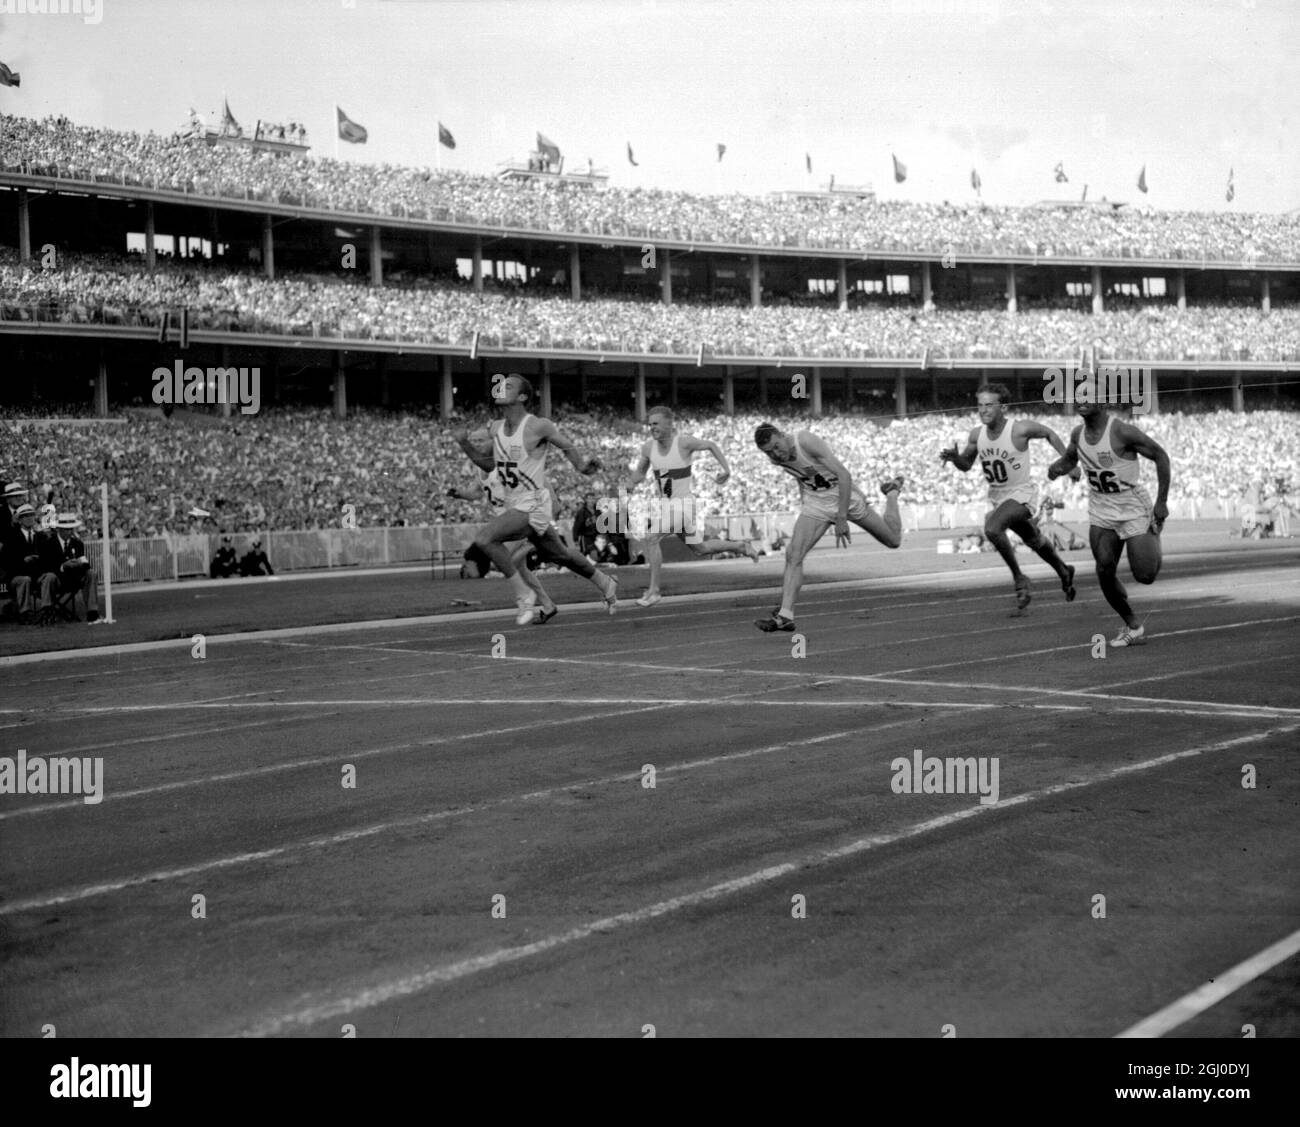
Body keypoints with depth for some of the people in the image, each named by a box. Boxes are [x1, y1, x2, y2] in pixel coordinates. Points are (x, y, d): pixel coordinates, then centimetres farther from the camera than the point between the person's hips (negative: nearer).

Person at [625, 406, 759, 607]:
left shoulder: (684, 442, -15)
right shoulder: (648, 448, -1)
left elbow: (711, 445, 2)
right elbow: (640, 472, 15)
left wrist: (726, 469, -5)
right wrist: (632, 482, -8)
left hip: (683, 504, -7)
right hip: (665, 505, 7)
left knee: (650, 539, -22)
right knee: (700, 549, 20)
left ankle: (653, 590, -13)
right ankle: (741, 547, 41)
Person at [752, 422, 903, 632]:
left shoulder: (807, 441, -30)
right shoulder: (775, 459, -10)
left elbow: (845, 476, -32)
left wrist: (841, 518, -34)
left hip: (845, 496, -4)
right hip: (815, 503, 4)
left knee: (893, 541, 12)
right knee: (793, 554, -16)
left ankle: (891, 491, 39)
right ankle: (785, 616, -16)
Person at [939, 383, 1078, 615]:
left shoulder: (1020, 429, -21)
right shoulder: (976, 435, -7)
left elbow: (1049, 434, -3)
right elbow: (966, 465, 7)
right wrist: (954, 457, -15)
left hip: (1021, 493, -7)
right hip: (997, 496, 7)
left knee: (992, 528, -30)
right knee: (1034, 541, 25)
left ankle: (1019, 579, -12)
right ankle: (1064, 572, 52)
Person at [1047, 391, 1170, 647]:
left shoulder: (1121, 431, -20)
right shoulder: (1078, 434, 0)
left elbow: (1160, 456, -12)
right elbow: (1069, 459, 21)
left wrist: (1162, 501, -13)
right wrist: (1057, 467, -5)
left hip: (1133, 509, -5)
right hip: (1101, 513, 6)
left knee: (1145, 575, -6)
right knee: (1105, 572, -5)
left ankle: (1154, 536, 29)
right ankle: (1133, 627, 11)